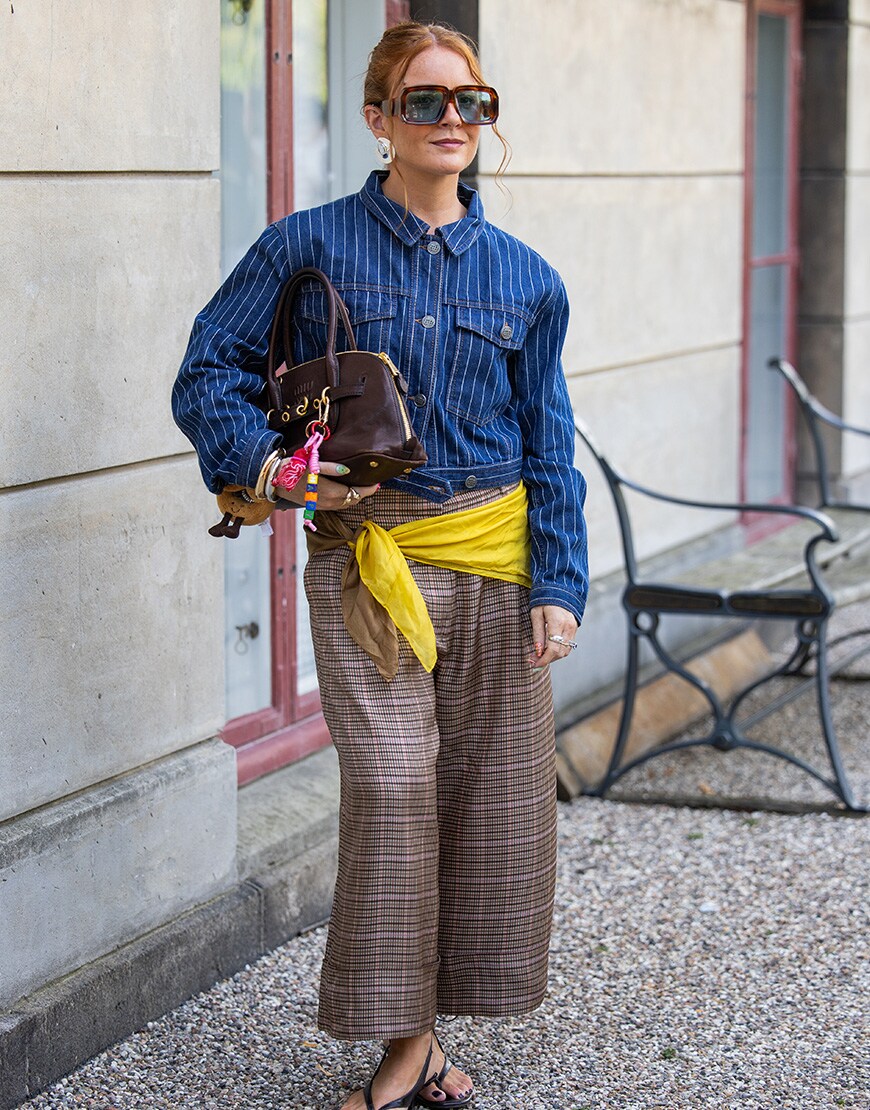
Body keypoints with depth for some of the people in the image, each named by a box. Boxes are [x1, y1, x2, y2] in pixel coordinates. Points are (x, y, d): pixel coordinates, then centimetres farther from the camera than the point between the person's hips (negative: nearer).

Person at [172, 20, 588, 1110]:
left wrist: (558, 583, 4)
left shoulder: (523, 277, 7)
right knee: (391, 783, -10)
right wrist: (263, 461, -13)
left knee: (491, 793, 3)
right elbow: (207, 374, 3)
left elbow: (549, 446, 11)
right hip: (364, 549, -3)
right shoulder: (310, 245, 0)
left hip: (495, 553, 3)